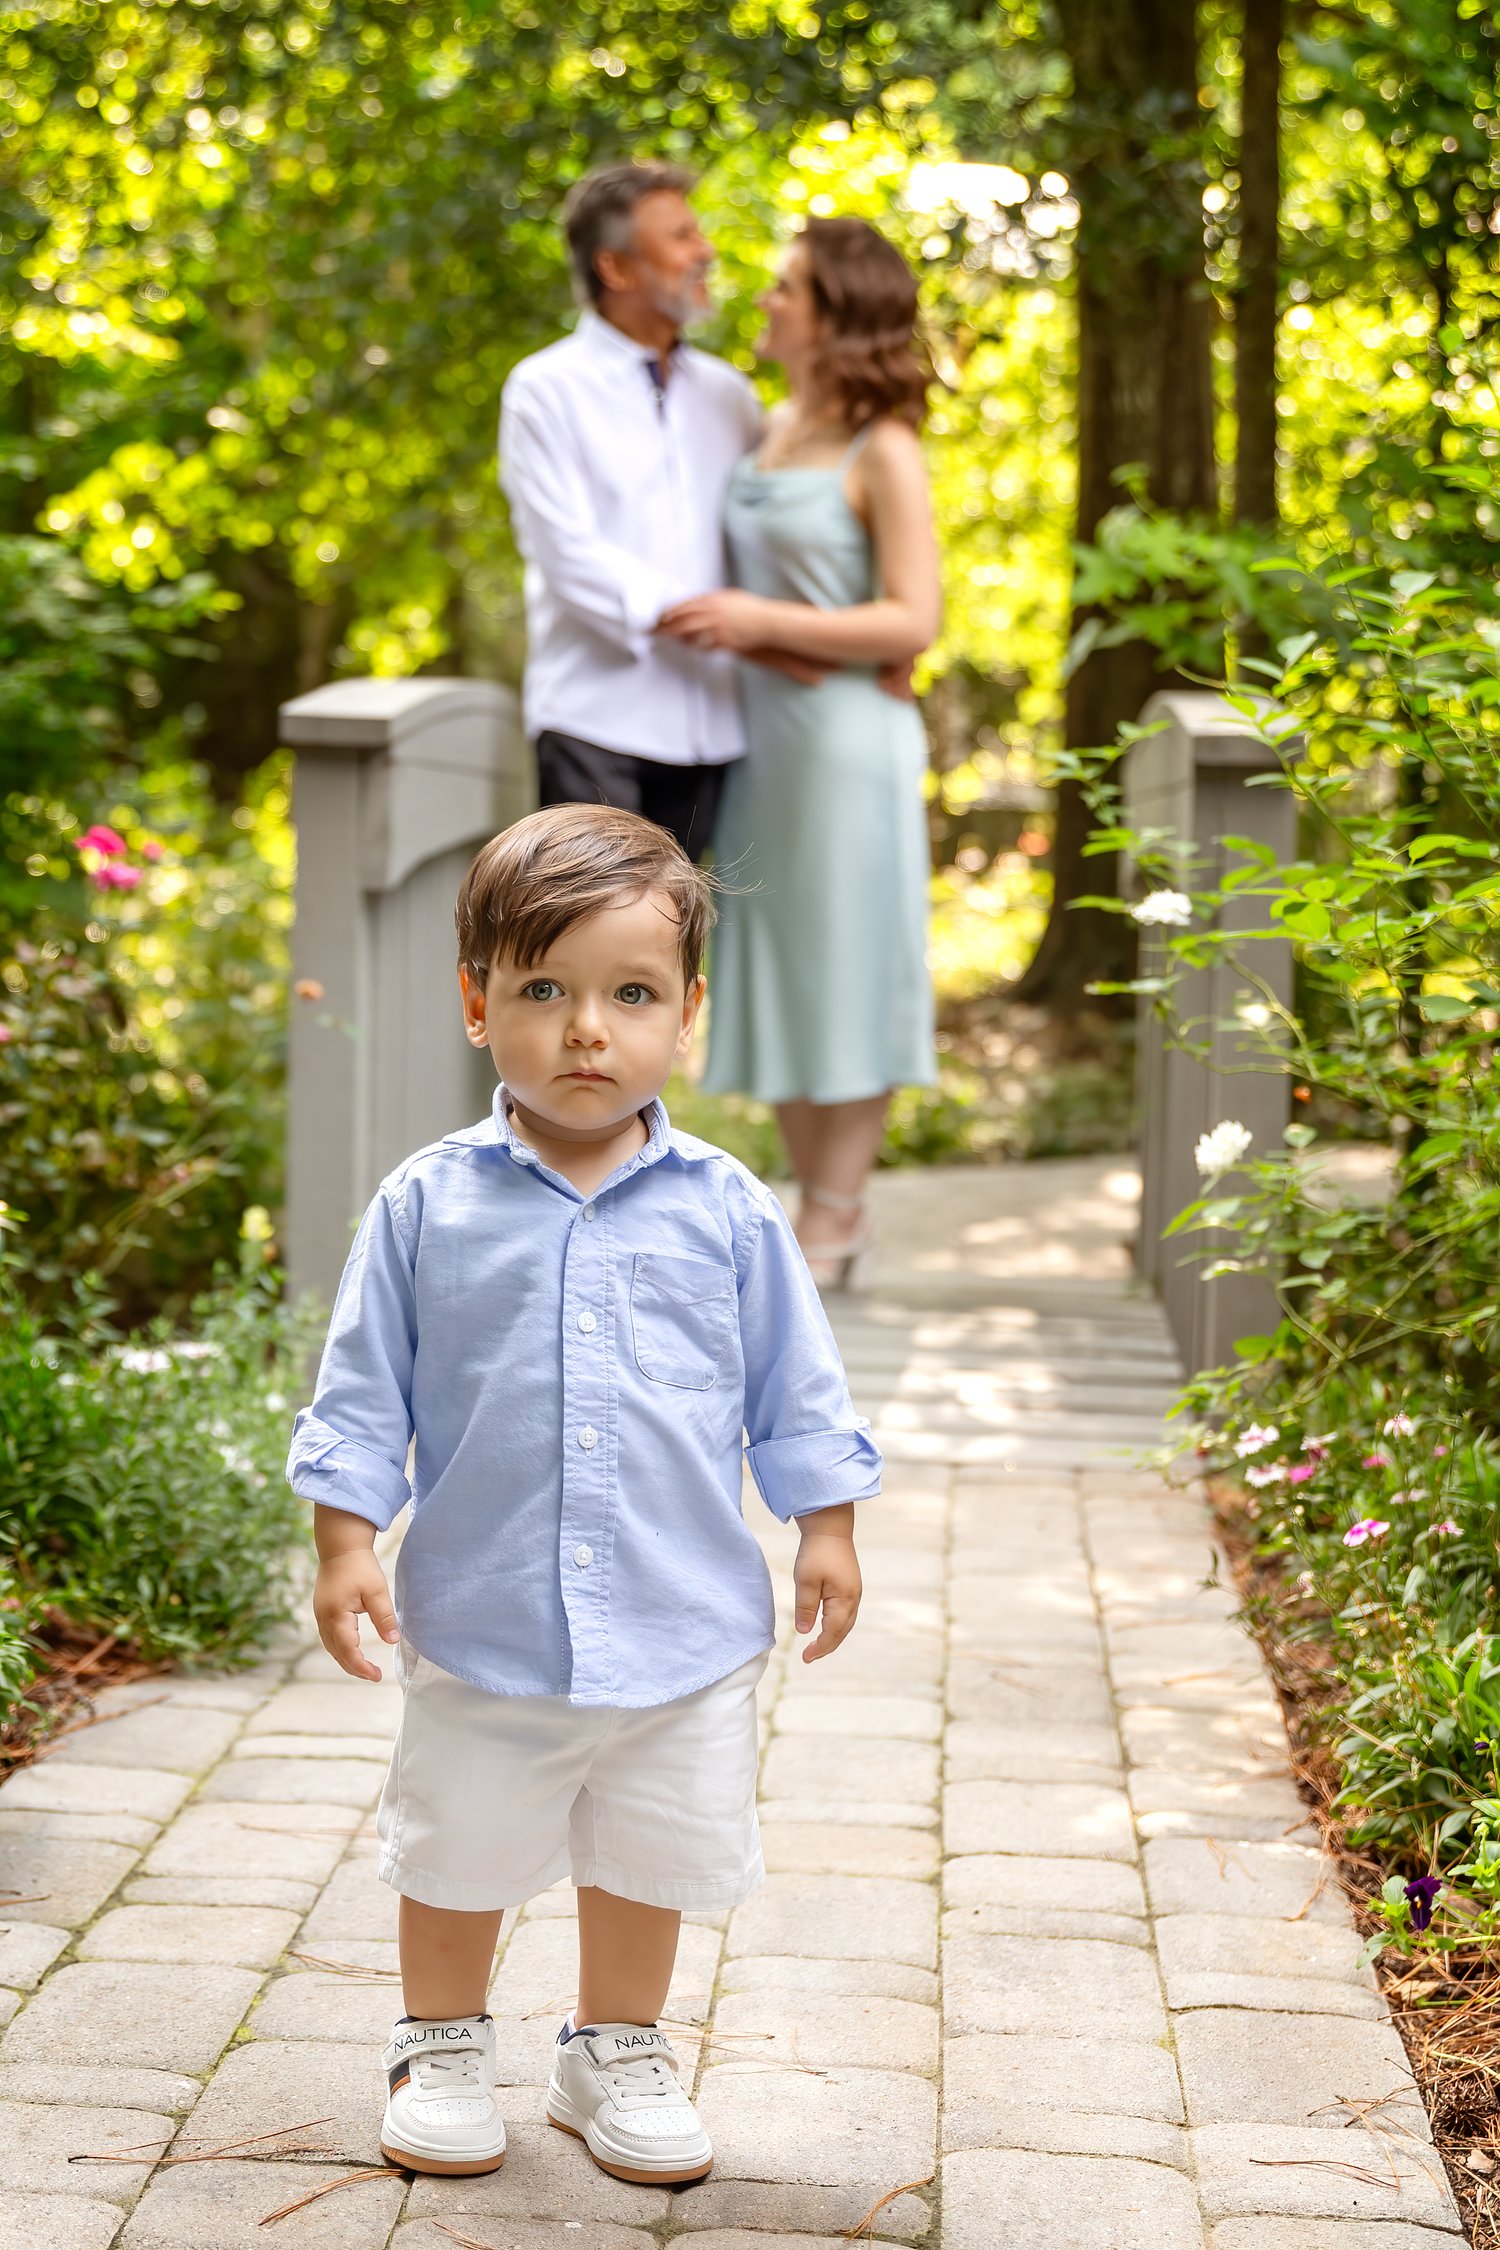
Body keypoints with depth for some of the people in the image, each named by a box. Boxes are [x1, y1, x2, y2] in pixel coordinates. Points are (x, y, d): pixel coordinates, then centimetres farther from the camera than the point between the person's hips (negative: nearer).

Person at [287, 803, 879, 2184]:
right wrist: (346, 1541, -5)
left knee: (649, 1859, 15)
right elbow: (365, 1391, -1)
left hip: (684, 1620, 1)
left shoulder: (726, 1211, -6)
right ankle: (444, 2047, 38)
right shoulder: (428, 1206, -8)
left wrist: (827, 1528, 4)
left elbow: (796, 1384, 4)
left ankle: (617, 2053, 37)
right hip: (481, 1618, 0)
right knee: (459, 1853, 16)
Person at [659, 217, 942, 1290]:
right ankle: (825, 1210, 21)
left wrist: (765, 623, -21)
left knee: (846, 971, 0)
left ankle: (833, 1224, 9)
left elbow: (913, 620, -15)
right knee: (778, 972, 11)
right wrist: (714, 617, 9)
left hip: (845, 736, -8)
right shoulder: (775, 428, 12)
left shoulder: (883, 451, -10)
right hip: (762, 729, 8)